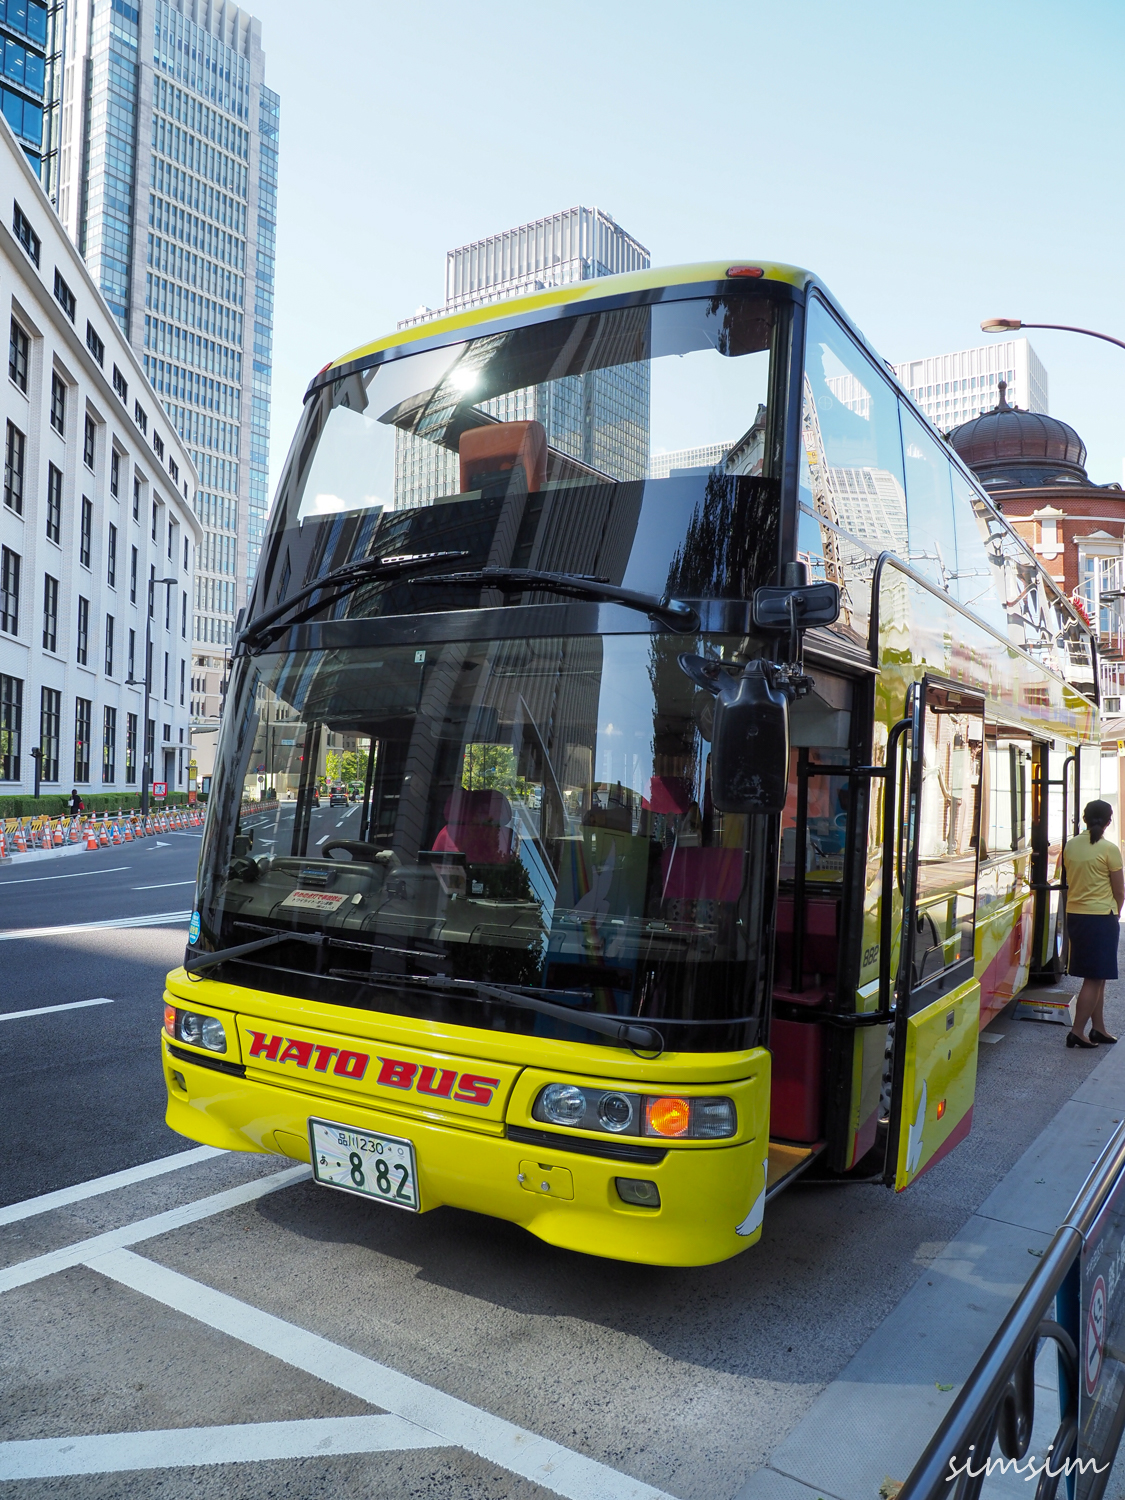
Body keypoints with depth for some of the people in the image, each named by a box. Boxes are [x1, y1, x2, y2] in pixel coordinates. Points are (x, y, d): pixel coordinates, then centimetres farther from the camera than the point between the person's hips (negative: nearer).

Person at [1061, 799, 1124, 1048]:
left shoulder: (1070, 846, 5)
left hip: (1074, 914, 6)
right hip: (1101, 917, -6)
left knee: (1095, 977, 16)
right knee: (1095, 978, -1)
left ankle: (1098, 1029, 21)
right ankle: (1077, 1032, -1)